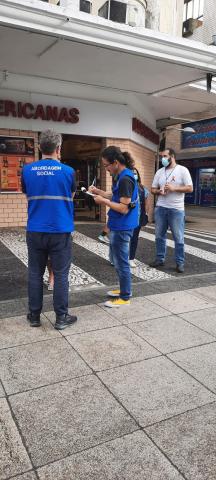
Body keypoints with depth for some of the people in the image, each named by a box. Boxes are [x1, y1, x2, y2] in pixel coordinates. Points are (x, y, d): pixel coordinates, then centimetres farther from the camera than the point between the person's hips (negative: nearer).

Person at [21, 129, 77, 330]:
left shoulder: (27, 170, -1)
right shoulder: (68, 171, -6)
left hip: (35, 231, 2)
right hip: (60, 231, -2)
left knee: (35, 273, 12)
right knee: (60, 275, 6)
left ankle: (34, 316, 22)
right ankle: (61, 317, 14)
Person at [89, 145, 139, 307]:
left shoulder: (125, 179, -21)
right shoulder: (123, 176, 10)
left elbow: (124, 208, -23)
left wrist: (104, 201, -16)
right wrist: (99, 192, 7)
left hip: (121, 228, -10)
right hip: (119, 226, 10)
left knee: (121, 263, 0)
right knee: (120, 261, 20)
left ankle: (125, 297, 12)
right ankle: (124, 289, 34)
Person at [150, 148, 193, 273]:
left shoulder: (182, 170, -3)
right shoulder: (159, 172, 11)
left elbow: (190, 188, -8)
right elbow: (153, 189, 14)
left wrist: (174, 188, -18)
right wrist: (159, 191, -9)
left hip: (176, 209, -5)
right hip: (160, 208, 5)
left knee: (178, 238, 1)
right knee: (160, 236, 11)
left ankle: (180, 263, 10)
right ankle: (160, 259, 23)